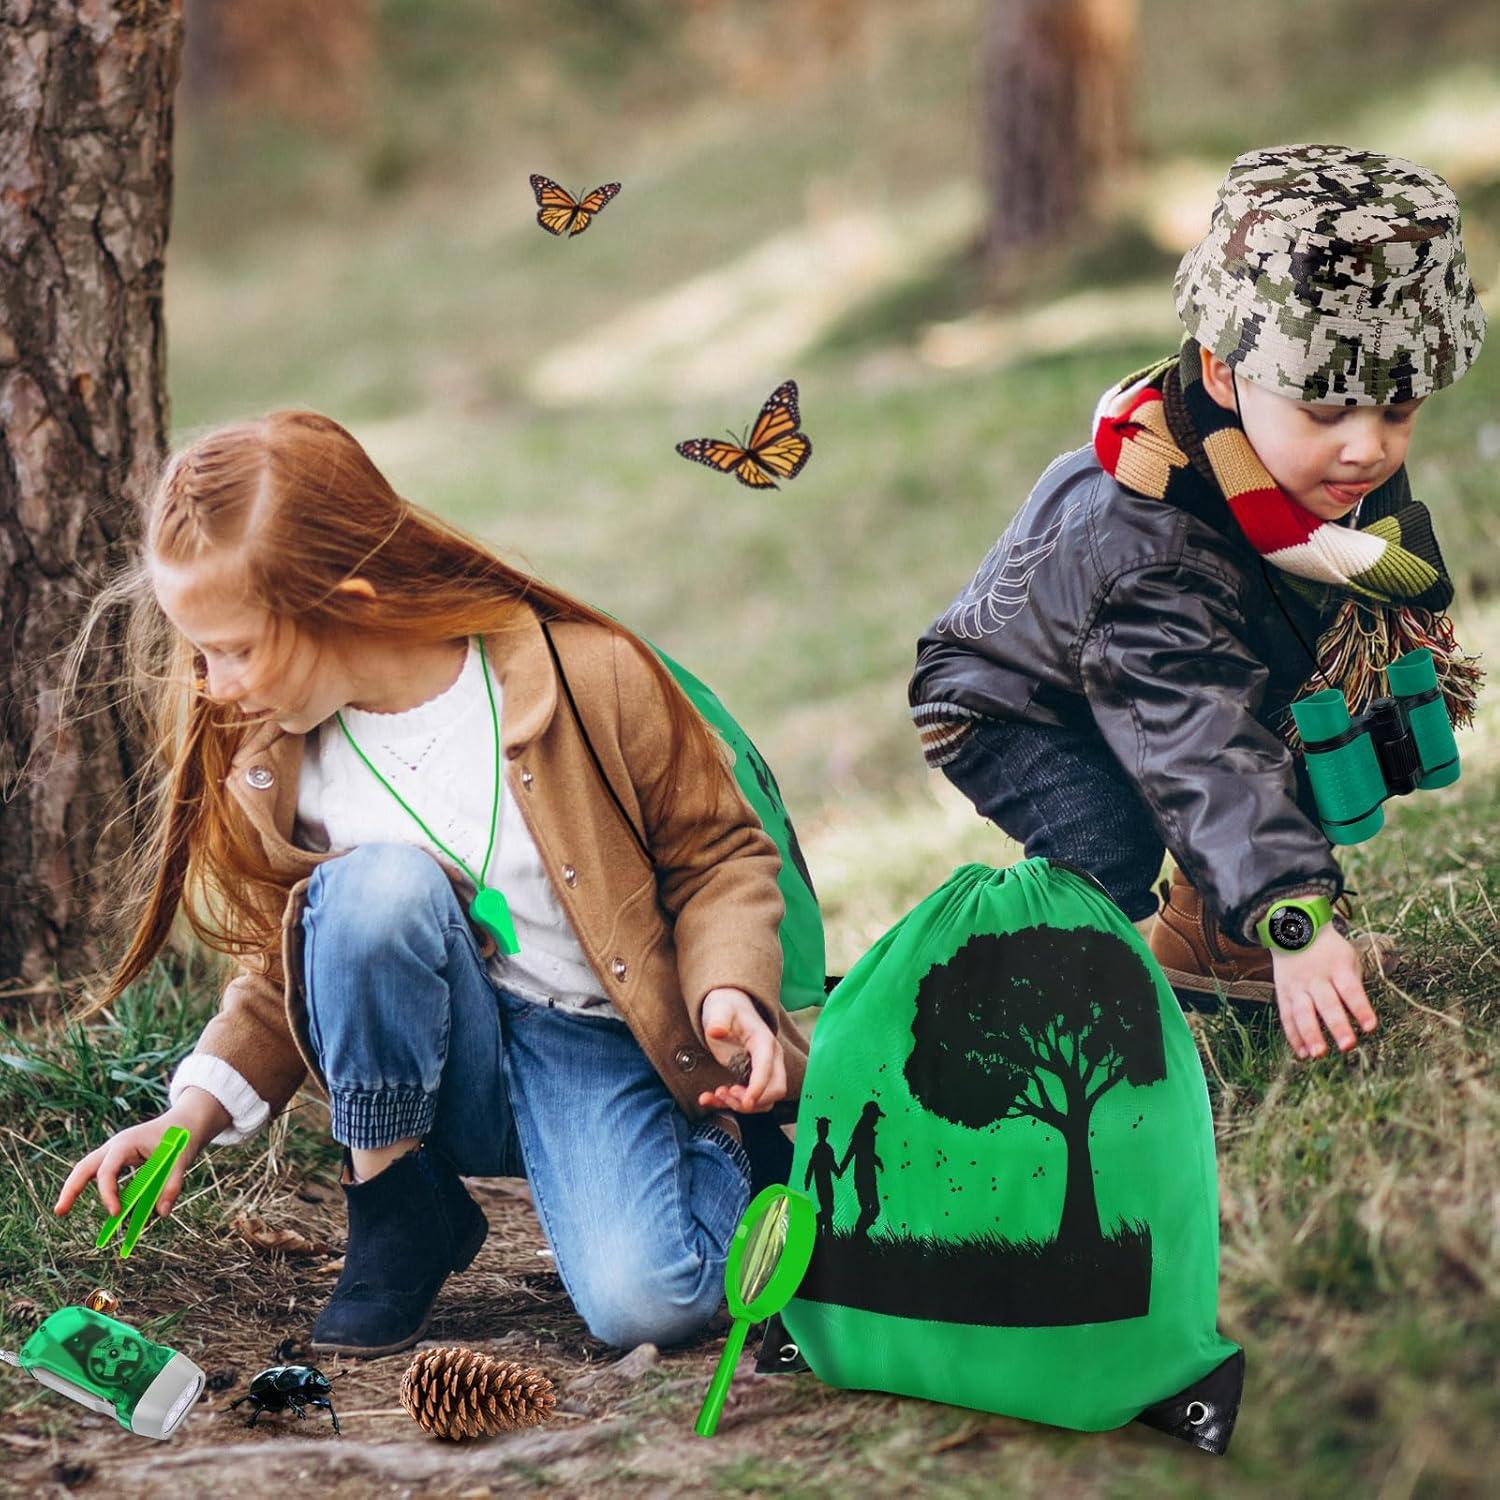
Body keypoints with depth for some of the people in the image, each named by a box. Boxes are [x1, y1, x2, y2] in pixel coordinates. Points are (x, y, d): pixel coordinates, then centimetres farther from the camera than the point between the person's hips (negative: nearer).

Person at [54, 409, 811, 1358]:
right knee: (379, 884, -31)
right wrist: (195, 1113, -7)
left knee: (646, 1303, -29)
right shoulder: (266, 769, -6)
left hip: (605, 1055, -2)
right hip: (440, 1065, 2)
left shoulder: (588, 678, -16)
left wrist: (729, 989, -21)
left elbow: (720, 855, -3)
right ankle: (400, 1213, -10)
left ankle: (730, 1152, 8)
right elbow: (282, 973, 9)